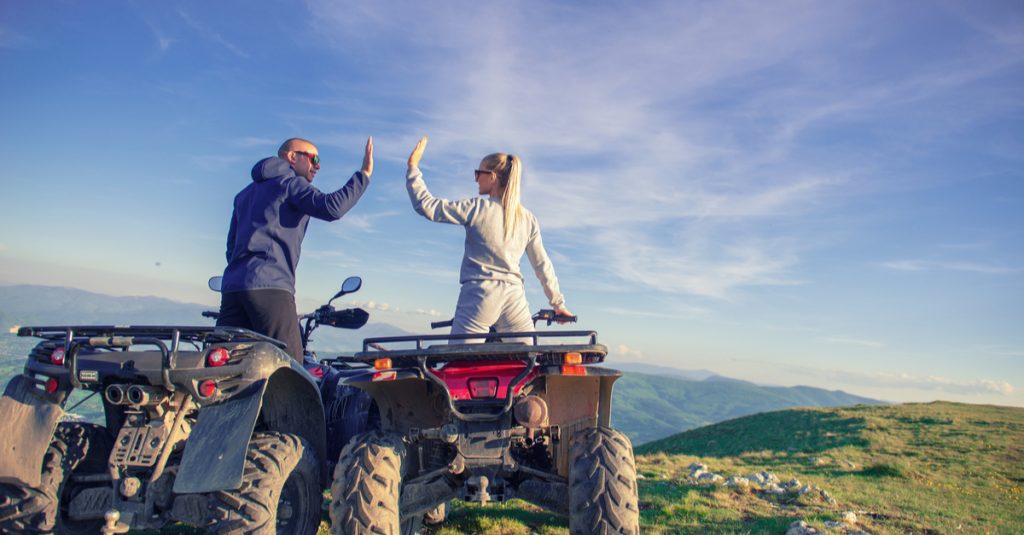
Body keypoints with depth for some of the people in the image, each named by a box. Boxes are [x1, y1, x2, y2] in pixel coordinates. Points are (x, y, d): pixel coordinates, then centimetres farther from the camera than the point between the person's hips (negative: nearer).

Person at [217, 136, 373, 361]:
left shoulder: (247, 192, 29)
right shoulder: (292, 183, 4)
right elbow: (331, 207, -15)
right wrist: (364, 174, -8)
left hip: (232, 285, 8)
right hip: (270, 287, -8)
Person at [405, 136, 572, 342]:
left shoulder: (477, 208, -4)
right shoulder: (528, 219, 9)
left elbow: (426, 206, -5)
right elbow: (542, 265, 13)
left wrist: (413, 166, 3)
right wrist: (558, 302, 20)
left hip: (479, 294, -4)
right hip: (514, 297, 4)